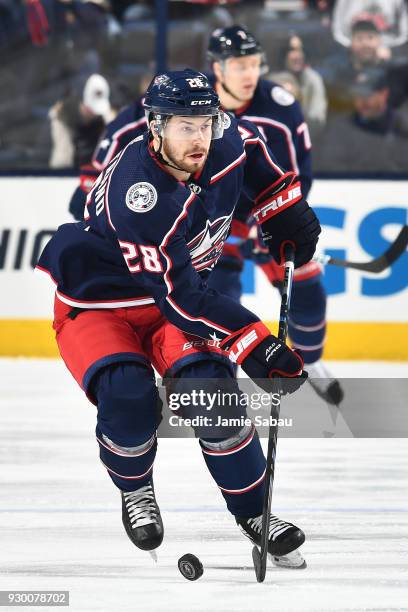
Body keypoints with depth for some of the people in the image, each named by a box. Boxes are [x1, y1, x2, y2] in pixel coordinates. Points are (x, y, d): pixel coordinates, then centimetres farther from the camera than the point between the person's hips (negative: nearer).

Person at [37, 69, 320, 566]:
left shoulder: (223, 144, -14)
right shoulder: (135, 196, -35)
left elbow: (251, 152, 15)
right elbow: (180, 298, -34)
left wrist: (285, 208, 7)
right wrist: (254, 346, -36)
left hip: (177, 293, 5)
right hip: (94, 305, -5)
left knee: (211, 384, -19)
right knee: (128, 396, -30)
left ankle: (252, 510, -3)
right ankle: (135, 490, 2)